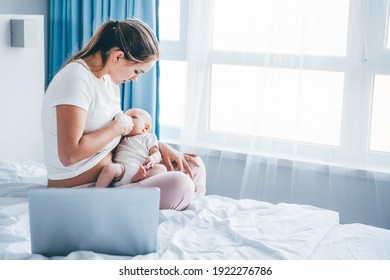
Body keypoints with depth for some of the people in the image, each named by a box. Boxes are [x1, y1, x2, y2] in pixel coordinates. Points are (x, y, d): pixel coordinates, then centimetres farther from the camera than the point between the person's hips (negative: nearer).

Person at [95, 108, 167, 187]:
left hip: (139, 169, 0)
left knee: (161, 168, -27)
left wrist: (153, 158, -10)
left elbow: (156, 153, 13)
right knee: (110, 167, -33)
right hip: (121, 167, 1)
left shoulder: (148, 137, 25)